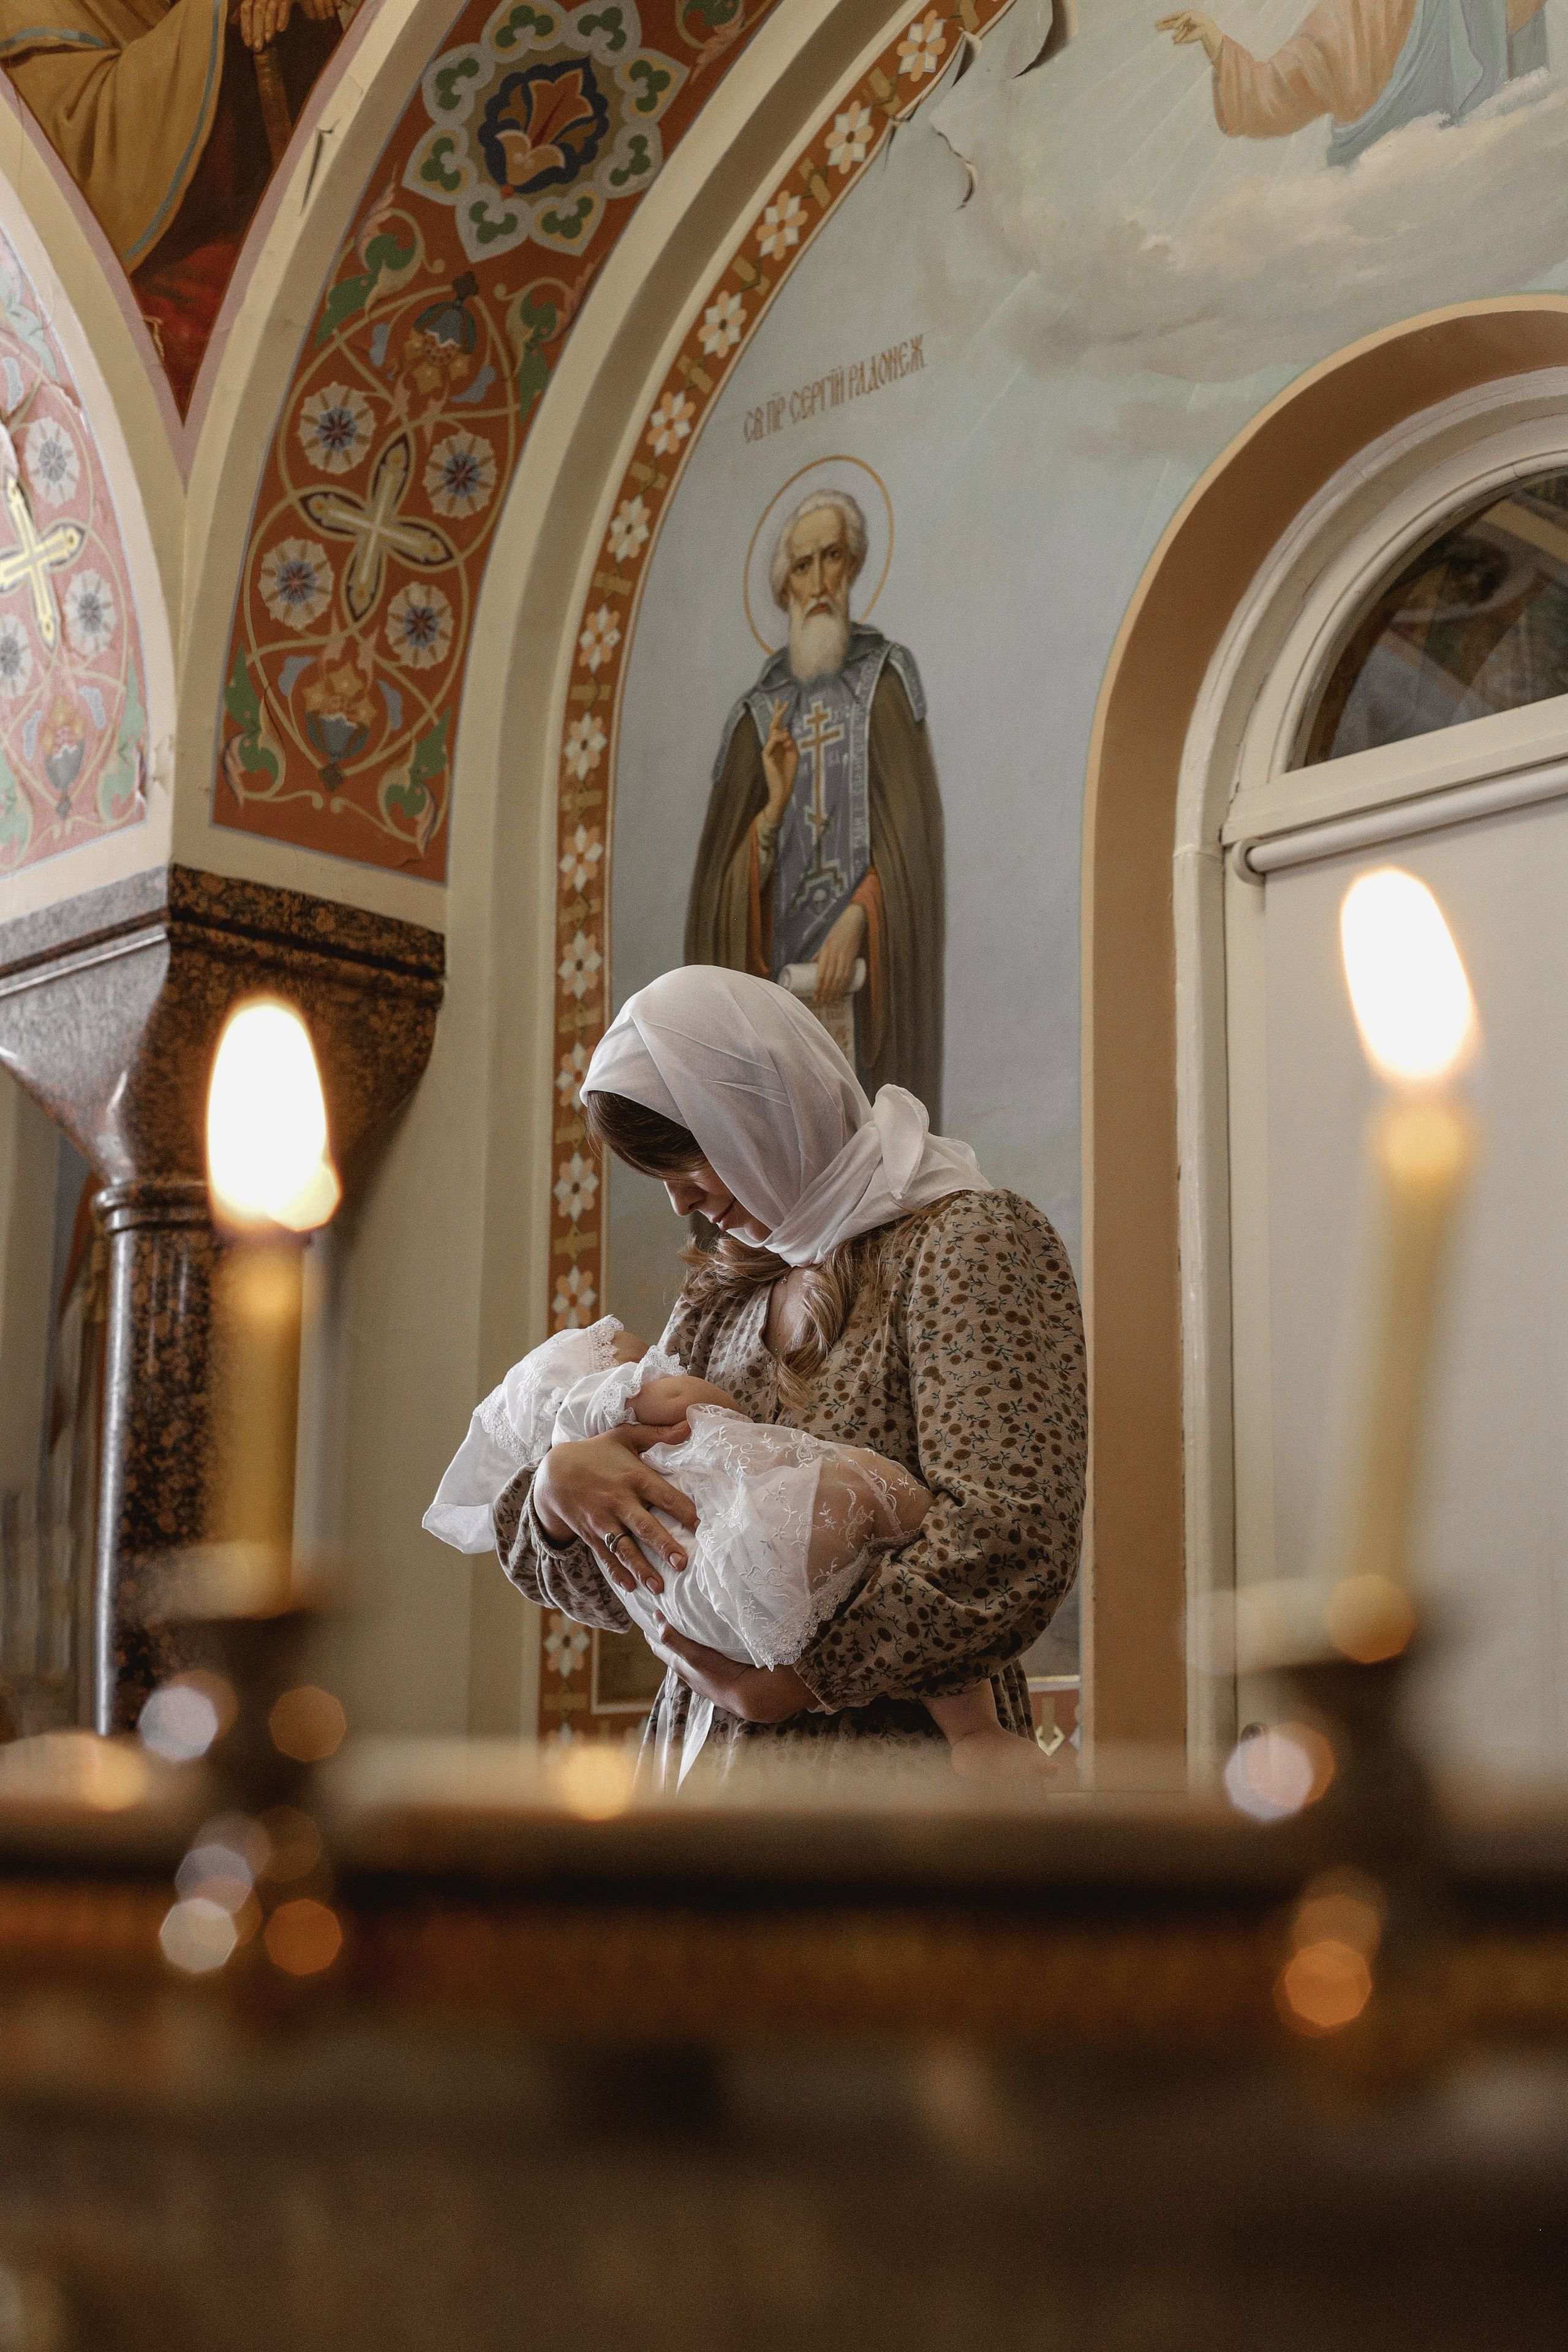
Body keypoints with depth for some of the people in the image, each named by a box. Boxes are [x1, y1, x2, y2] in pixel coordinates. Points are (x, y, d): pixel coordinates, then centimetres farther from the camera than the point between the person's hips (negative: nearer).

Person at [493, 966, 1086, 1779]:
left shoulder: (969, 1242, -2)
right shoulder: (722, 1300, 19)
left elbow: (1008, 1541, -17)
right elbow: (614, 1590, 18)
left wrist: (794, 1682, -13)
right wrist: (557, 1486, -5)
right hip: (701, 1754, 7)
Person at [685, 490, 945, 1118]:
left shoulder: (888, 679, 7)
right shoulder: (758, 718, 13)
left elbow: (910, 831, -4)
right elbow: (726, 877, 7)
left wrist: (856, 920, -19)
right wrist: (774, 805, -12)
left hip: (866, 972, -2)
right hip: (781, 978, 2)